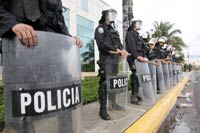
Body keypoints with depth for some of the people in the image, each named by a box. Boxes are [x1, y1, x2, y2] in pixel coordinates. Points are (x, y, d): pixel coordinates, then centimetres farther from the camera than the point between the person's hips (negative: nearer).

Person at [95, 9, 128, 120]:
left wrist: (122, 49, -5)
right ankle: (103, 109, -9)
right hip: (106, 59, -8)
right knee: (105, 84, -11)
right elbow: (101, 43, -14)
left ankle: (113, 103, 25)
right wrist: (116, 49, -17)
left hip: (115, 59, 8)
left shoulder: (113, 30, 25)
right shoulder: (100, 28, 1)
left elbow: (119, 42, 19)